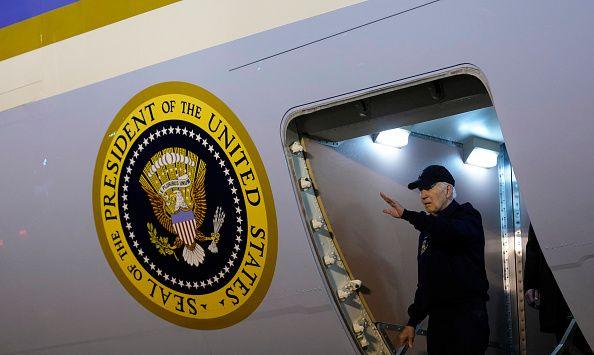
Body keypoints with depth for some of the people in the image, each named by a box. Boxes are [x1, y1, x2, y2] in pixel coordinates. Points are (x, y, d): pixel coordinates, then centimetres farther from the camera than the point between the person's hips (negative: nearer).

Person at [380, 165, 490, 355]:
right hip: (436, 319, 7)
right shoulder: (428, 229, 20)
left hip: (468, 317, -7)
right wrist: (412, 322, 19)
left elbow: (451, 230, -28)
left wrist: (406, 214, -32)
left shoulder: (468, 216, -1)